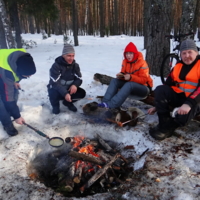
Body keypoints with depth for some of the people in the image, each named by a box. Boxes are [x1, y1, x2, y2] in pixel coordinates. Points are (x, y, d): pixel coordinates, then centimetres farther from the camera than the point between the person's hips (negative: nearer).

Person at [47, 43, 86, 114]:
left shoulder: (75, 65, -7)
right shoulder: (56, 66, -23)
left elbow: (79, 79, -6)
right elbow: (55, 83, -30)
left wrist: (75, 85, -32)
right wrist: (65, 94, -45)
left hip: (69, 89, 4)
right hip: (57, 89, -4)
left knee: (82, 93, -19)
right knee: (54, 94, -37)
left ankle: (68, 102, 11)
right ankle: (55, 105, 1)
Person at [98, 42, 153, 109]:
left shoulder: (142, 63, -17)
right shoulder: (125, 61, 1)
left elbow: (144, 80, -21)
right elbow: (123, 74, 6)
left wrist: (131, 77, -34)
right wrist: (121, 75, -18)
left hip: (143, 88, -6)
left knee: (129, 84, -37)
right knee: (114, 80, -13)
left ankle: (110, 105, -48)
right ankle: (105, 102, -32)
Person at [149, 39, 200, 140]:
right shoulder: (177, 67, 13)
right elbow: (167, 85, 11)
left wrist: (189, 103, -34)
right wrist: (158, 105, 7)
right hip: (178, 96, 5)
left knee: (182, 117, -36)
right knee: (160, 89, -20)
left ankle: (167, 128, -3)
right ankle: (165, 123, -20)